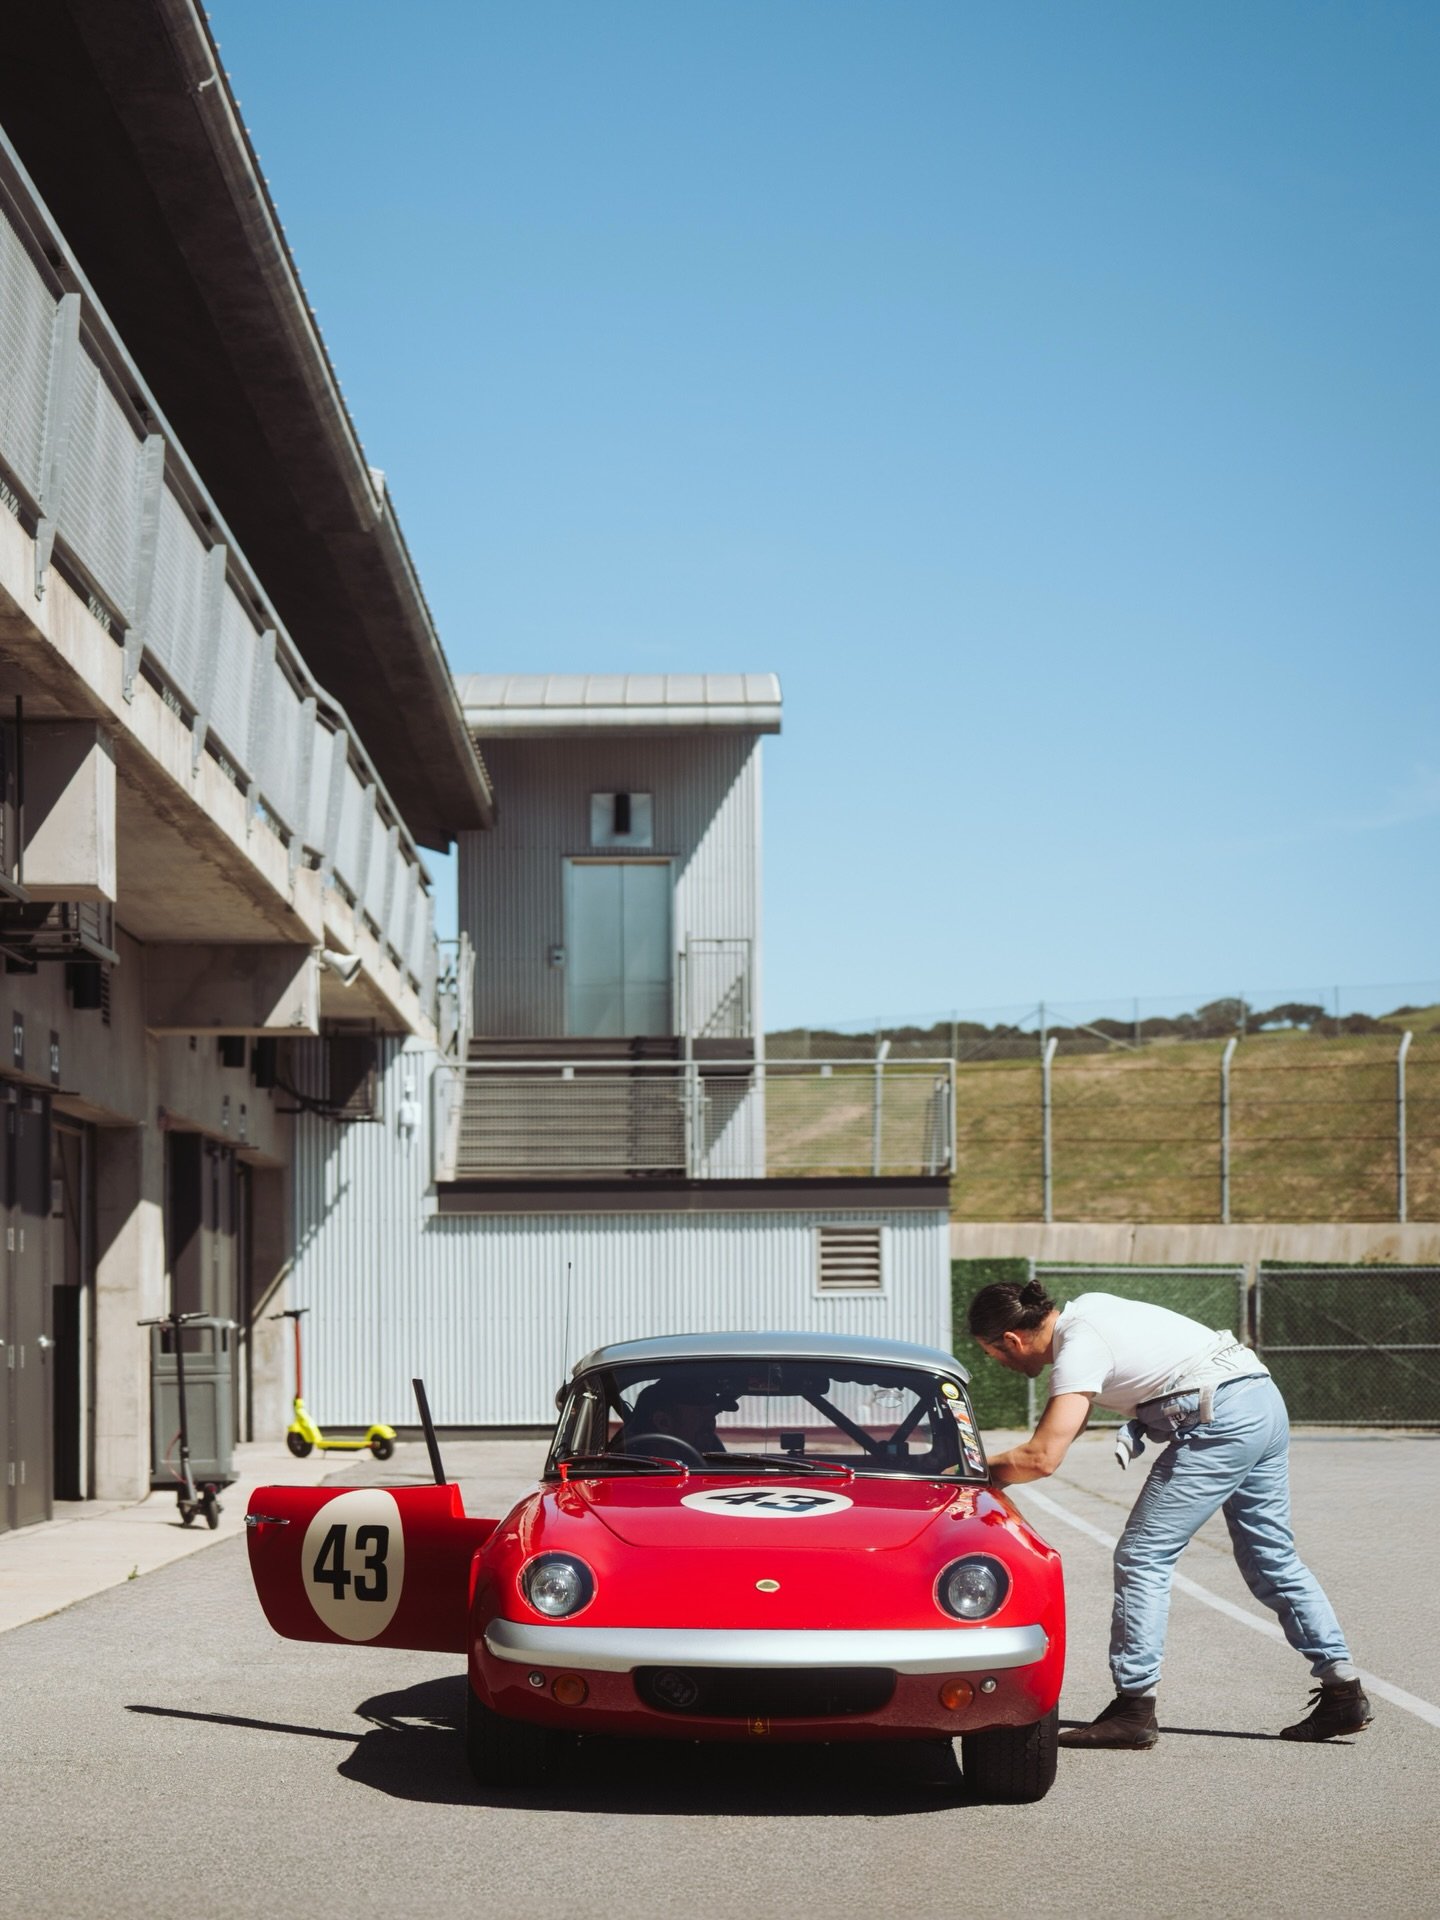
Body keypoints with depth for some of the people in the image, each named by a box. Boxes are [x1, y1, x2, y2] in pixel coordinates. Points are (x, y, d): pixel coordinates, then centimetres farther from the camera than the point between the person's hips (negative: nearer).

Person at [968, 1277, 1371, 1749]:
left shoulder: (1078, 1349, -13)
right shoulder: (1084, 1310, 14)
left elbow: (1042, 1458, -20)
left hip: (1223, 1421, -10)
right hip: (1266, 1402, 10)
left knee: (1142, 1558, -4)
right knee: (1273, 1559, 15)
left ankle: (1134, 1708, -4)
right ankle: (1342, 1688, 15)